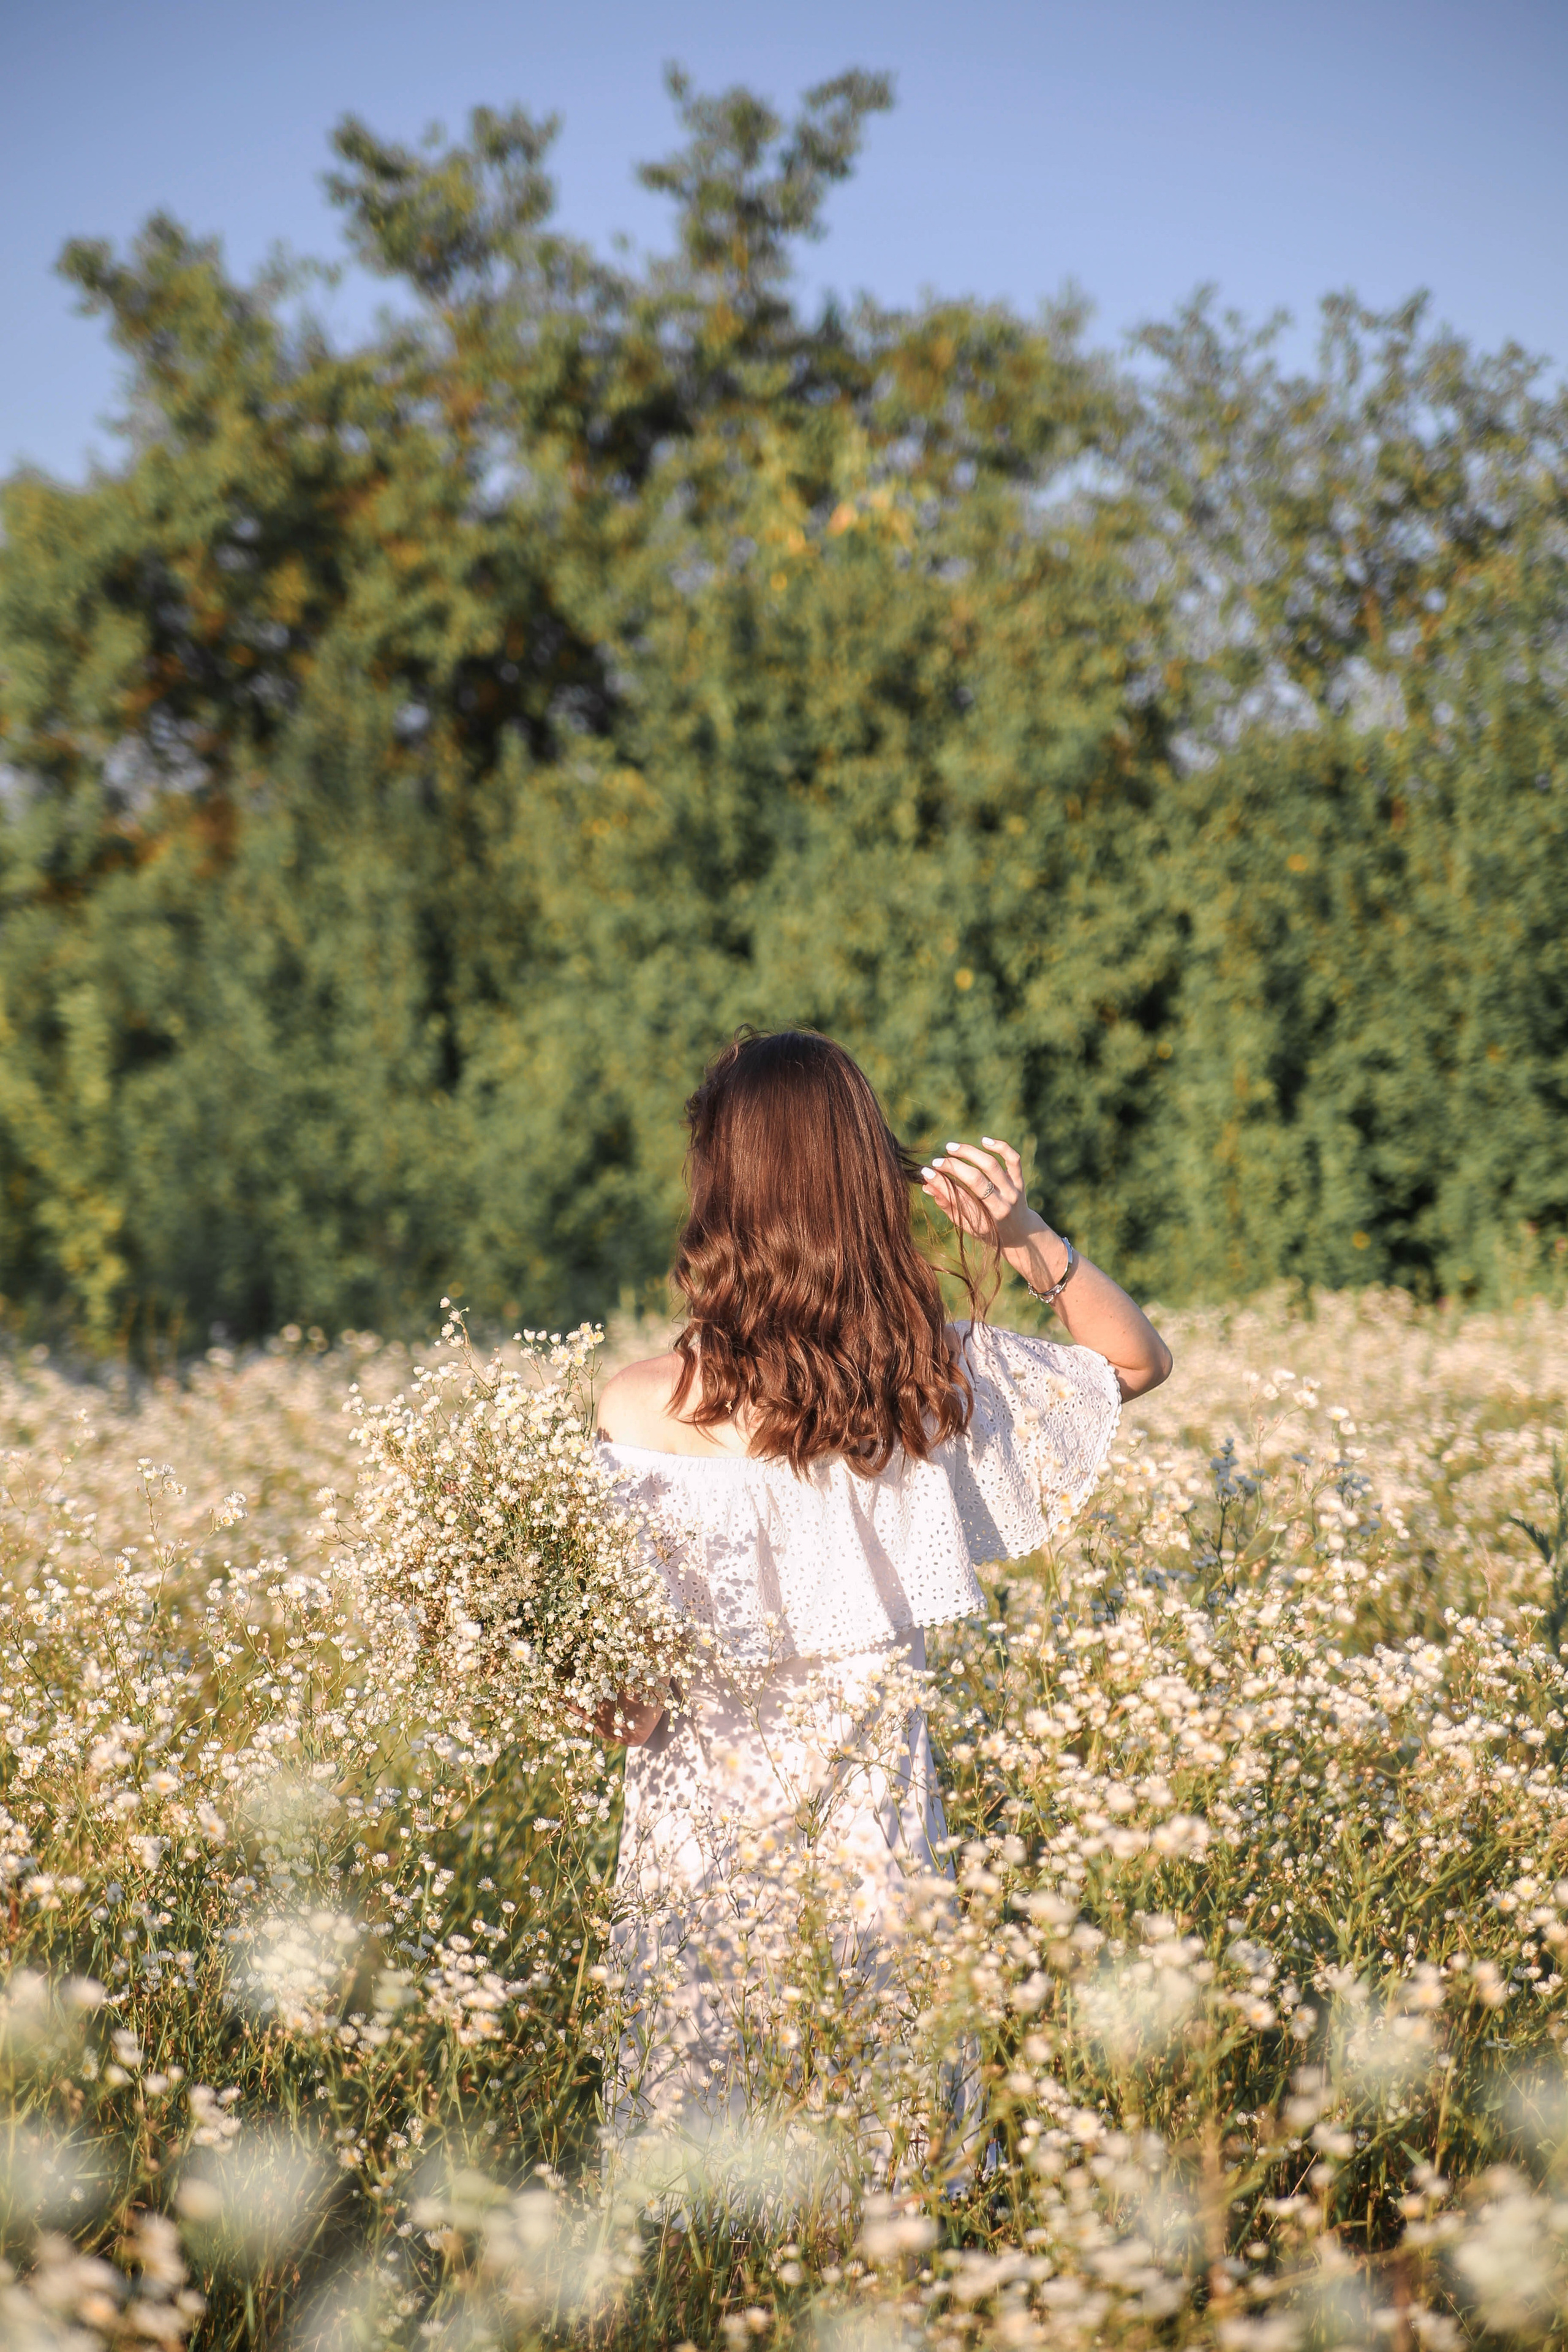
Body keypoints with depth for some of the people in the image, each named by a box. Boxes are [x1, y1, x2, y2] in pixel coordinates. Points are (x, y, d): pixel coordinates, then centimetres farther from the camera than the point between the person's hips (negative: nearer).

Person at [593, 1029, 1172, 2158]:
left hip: (714, 1792, -3)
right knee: (897, 2115, 16)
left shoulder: (654, 1407, -17)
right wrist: (1029, 1240, -5)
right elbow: (1140, 1359, 10)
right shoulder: (940, 1366, -7)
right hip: (883, 1798, 3)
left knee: (694, 2109, 12)